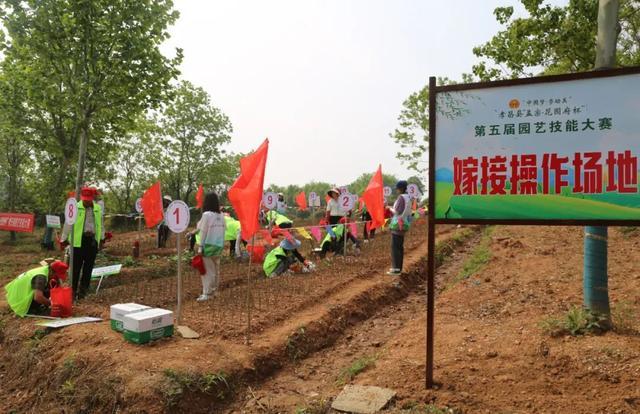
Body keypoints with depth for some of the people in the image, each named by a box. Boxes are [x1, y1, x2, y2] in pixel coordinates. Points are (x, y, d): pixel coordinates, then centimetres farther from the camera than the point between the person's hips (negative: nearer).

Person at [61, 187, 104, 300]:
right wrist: (64, 239, 2)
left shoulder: (98, 209, 11)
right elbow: (68, 224, 2)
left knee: (88, 267, 7)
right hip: (78, 240, -3)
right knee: (76, 267, 0)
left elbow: (101, 225, 19)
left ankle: (83, 290, 17)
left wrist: (102, 239, 17)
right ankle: (73, 290, 9)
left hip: (92, 240, 3)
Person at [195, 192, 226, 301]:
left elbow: (203, 231, -13)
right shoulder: (221, 216, 3)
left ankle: (206, 293, -1)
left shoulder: (206, 214, -14)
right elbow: (223, 230, 5)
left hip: (209, 245, -6)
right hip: (219, 245, 6)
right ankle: (214, 290, 26)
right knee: (216, 269, 16)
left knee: (207, 270, -1)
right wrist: (221, 244, 12)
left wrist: (200, 247, -8)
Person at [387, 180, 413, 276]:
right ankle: (399, 267, 18)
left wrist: (390, 208, -1)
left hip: (398, 224, -10)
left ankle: (396, 269, -7)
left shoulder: (401, 197, -15)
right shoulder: (408, 197, 13)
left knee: (395, 246, -7)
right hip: (403, 224, 10)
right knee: (400, 246, 13)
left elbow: (397, 211, -19)